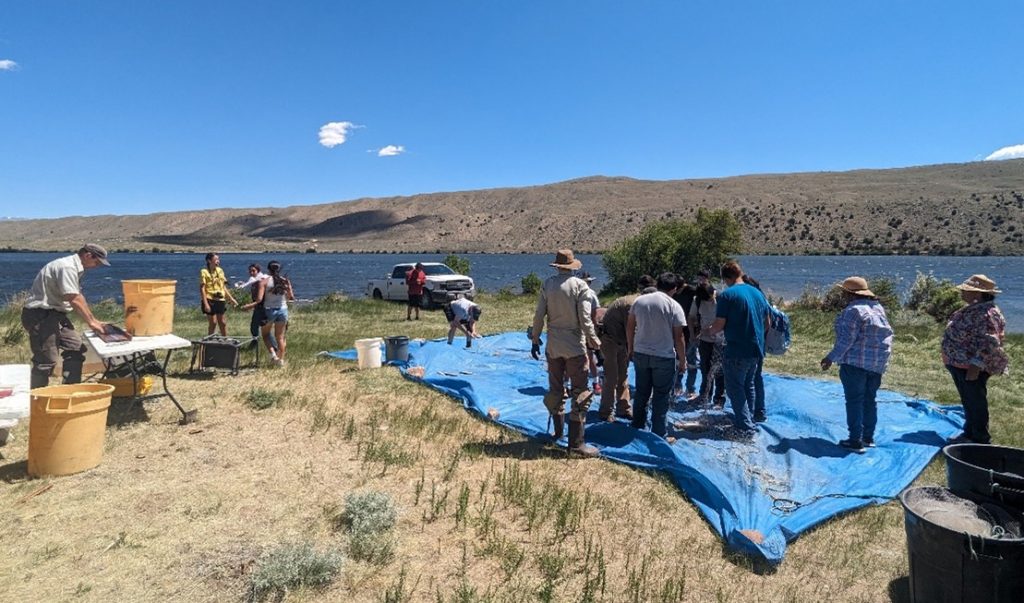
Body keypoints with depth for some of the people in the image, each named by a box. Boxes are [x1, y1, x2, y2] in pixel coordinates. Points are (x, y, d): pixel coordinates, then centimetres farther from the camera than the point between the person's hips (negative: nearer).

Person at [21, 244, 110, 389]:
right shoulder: (67, 267, -20)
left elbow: (79, 297, 14)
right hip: (40, 314, -10)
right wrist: (91, 322, -16)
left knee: (76, 348, 8)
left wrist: (94, 321, 11)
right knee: (46, 360, -7)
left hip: (55, 313, 10)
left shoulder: (76, 268, 12)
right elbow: (74, 300, -23)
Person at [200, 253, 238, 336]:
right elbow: (202, 289, -11)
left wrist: (231, 299, 12)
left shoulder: (220, 270, 11)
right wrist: (205, 304, -19)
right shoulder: (204, 272, -6)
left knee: (222, 323, 10)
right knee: (213, 322, -3)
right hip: (210, 300, -5)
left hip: (220, 300, 5)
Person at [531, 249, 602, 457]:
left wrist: (535, 340, 12)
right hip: (575, 346, -4)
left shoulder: (547, 284, 0)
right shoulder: (579, 285, -10)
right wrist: (595, 343, -2)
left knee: (555, 389, 18)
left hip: (553, 346, 4)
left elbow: (539, 315, 1)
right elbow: (585, 319, -12)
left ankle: (558, 429, 34)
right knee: (580, 393, 1)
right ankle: (576, 443, -1)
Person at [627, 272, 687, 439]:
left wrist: (630, 348, 20)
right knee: (660, 397, 7)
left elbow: (629, 327, 7)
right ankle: (658, 435, 13)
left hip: (640, 354, 4)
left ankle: (637, 429, 29)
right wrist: (682, 361, 0)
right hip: (664, 357, -4)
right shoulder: (674, 306, -11)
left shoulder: (639, 300, 1)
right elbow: (678, 337, -10)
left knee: (641, 394, 18)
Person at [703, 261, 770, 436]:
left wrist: (708, 331, 6)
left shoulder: (726, 295, -14)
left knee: (735, 389, 3)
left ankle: (745, 427, 3)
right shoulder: (757, 293, 8)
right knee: (748, 385, 21)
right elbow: (767, 324, 15)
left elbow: (719, 325, -14)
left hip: (737, 351, -7)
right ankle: (750, 418, 32)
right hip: (756, 349, 7)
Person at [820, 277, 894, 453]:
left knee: (854, 400, -2)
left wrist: (831, 358, -14)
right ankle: (868, 437, 24)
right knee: (869, 399, 16)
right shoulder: (878, 308, 11)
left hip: (856, 362, -8)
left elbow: (846, 340, -21)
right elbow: (887, 334, 16)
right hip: (878, 363, 9)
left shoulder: (853, 310, -16)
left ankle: (855, 440, 0)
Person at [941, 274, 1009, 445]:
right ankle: (969, 434, 32)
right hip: (960, 364, 10)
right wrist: (953, 360, 22)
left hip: (971, 367, -10)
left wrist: (976, 365, -28)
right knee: (968, 402, 19)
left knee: (976, 403, 2)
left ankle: (981, 441, 13)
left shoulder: (987, 313, -21)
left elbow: (989, 343, -27)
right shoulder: (973, 310, 10)